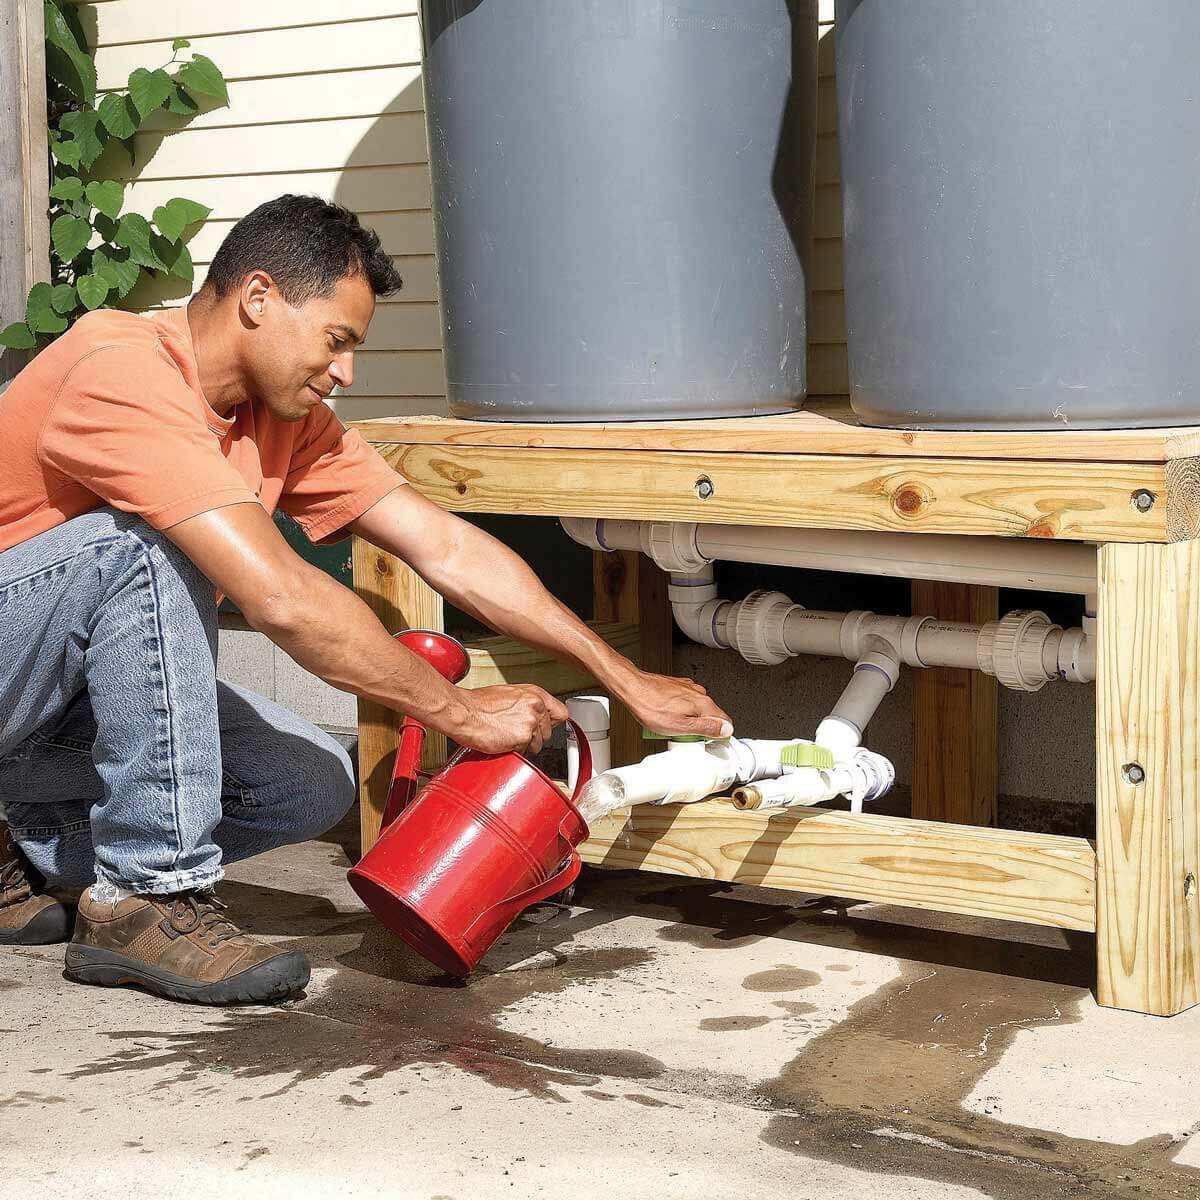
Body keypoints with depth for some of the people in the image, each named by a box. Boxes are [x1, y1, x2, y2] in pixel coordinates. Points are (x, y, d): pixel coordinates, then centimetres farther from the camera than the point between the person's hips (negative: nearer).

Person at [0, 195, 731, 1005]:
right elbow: (278, 598, -35)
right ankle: (148, 896, -23)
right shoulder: (125, 372, -27)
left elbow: (446, 549, -1)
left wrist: (627, 680, -5)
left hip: (88, 681, 8)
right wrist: (462, 711, -26)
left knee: (313, 785, -8)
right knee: (147, 542, -33)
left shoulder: (288, 419, 1)